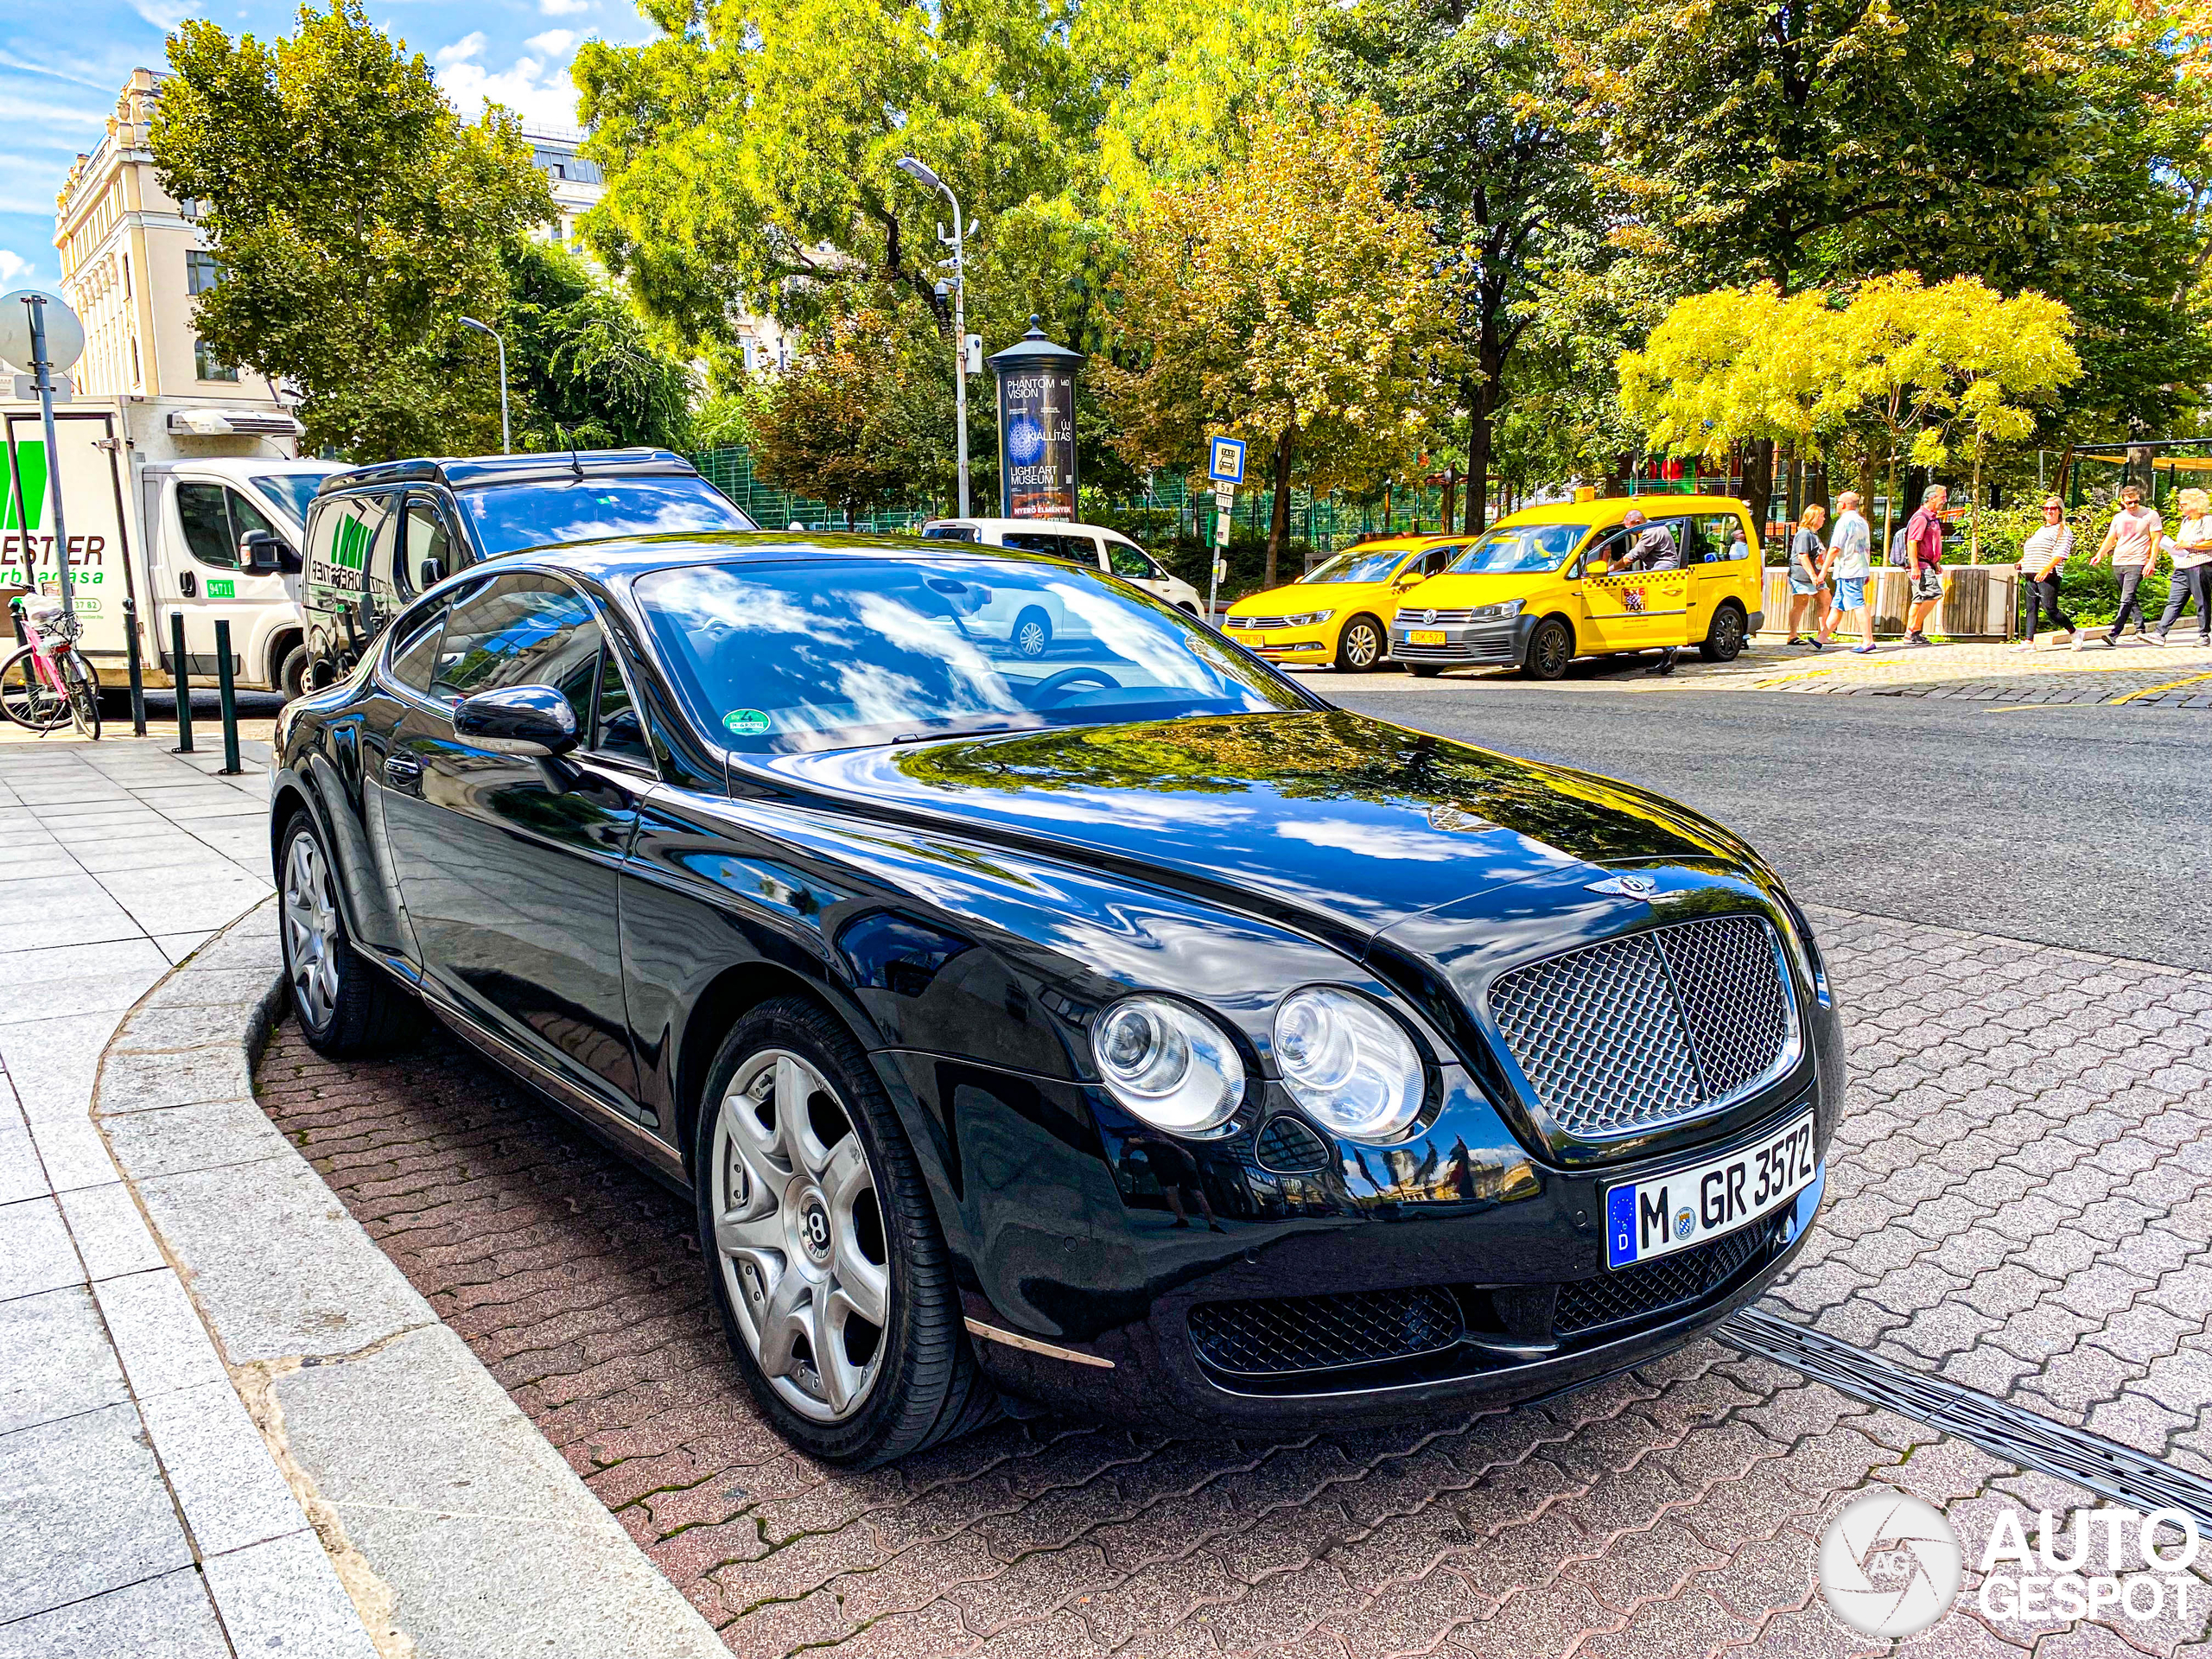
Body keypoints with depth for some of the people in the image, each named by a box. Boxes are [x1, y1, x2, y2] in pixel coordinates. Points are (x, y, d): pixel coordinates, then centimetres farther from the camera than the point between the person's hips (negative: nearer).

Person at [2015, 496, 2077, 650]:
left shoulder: (2063, 530, 0)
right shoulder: (2040, 530, 23)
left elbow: (2060, 554, -12)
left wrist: (2045, 570, -22)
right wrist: (2022, 563, 13)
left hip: (2048, 575, -7)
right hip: (2031, 575, 7)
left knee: (2050, 609, -10)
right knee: (2031, 608, 1)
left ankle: (2075, 632, 8)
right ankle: (2029, 642, 0)